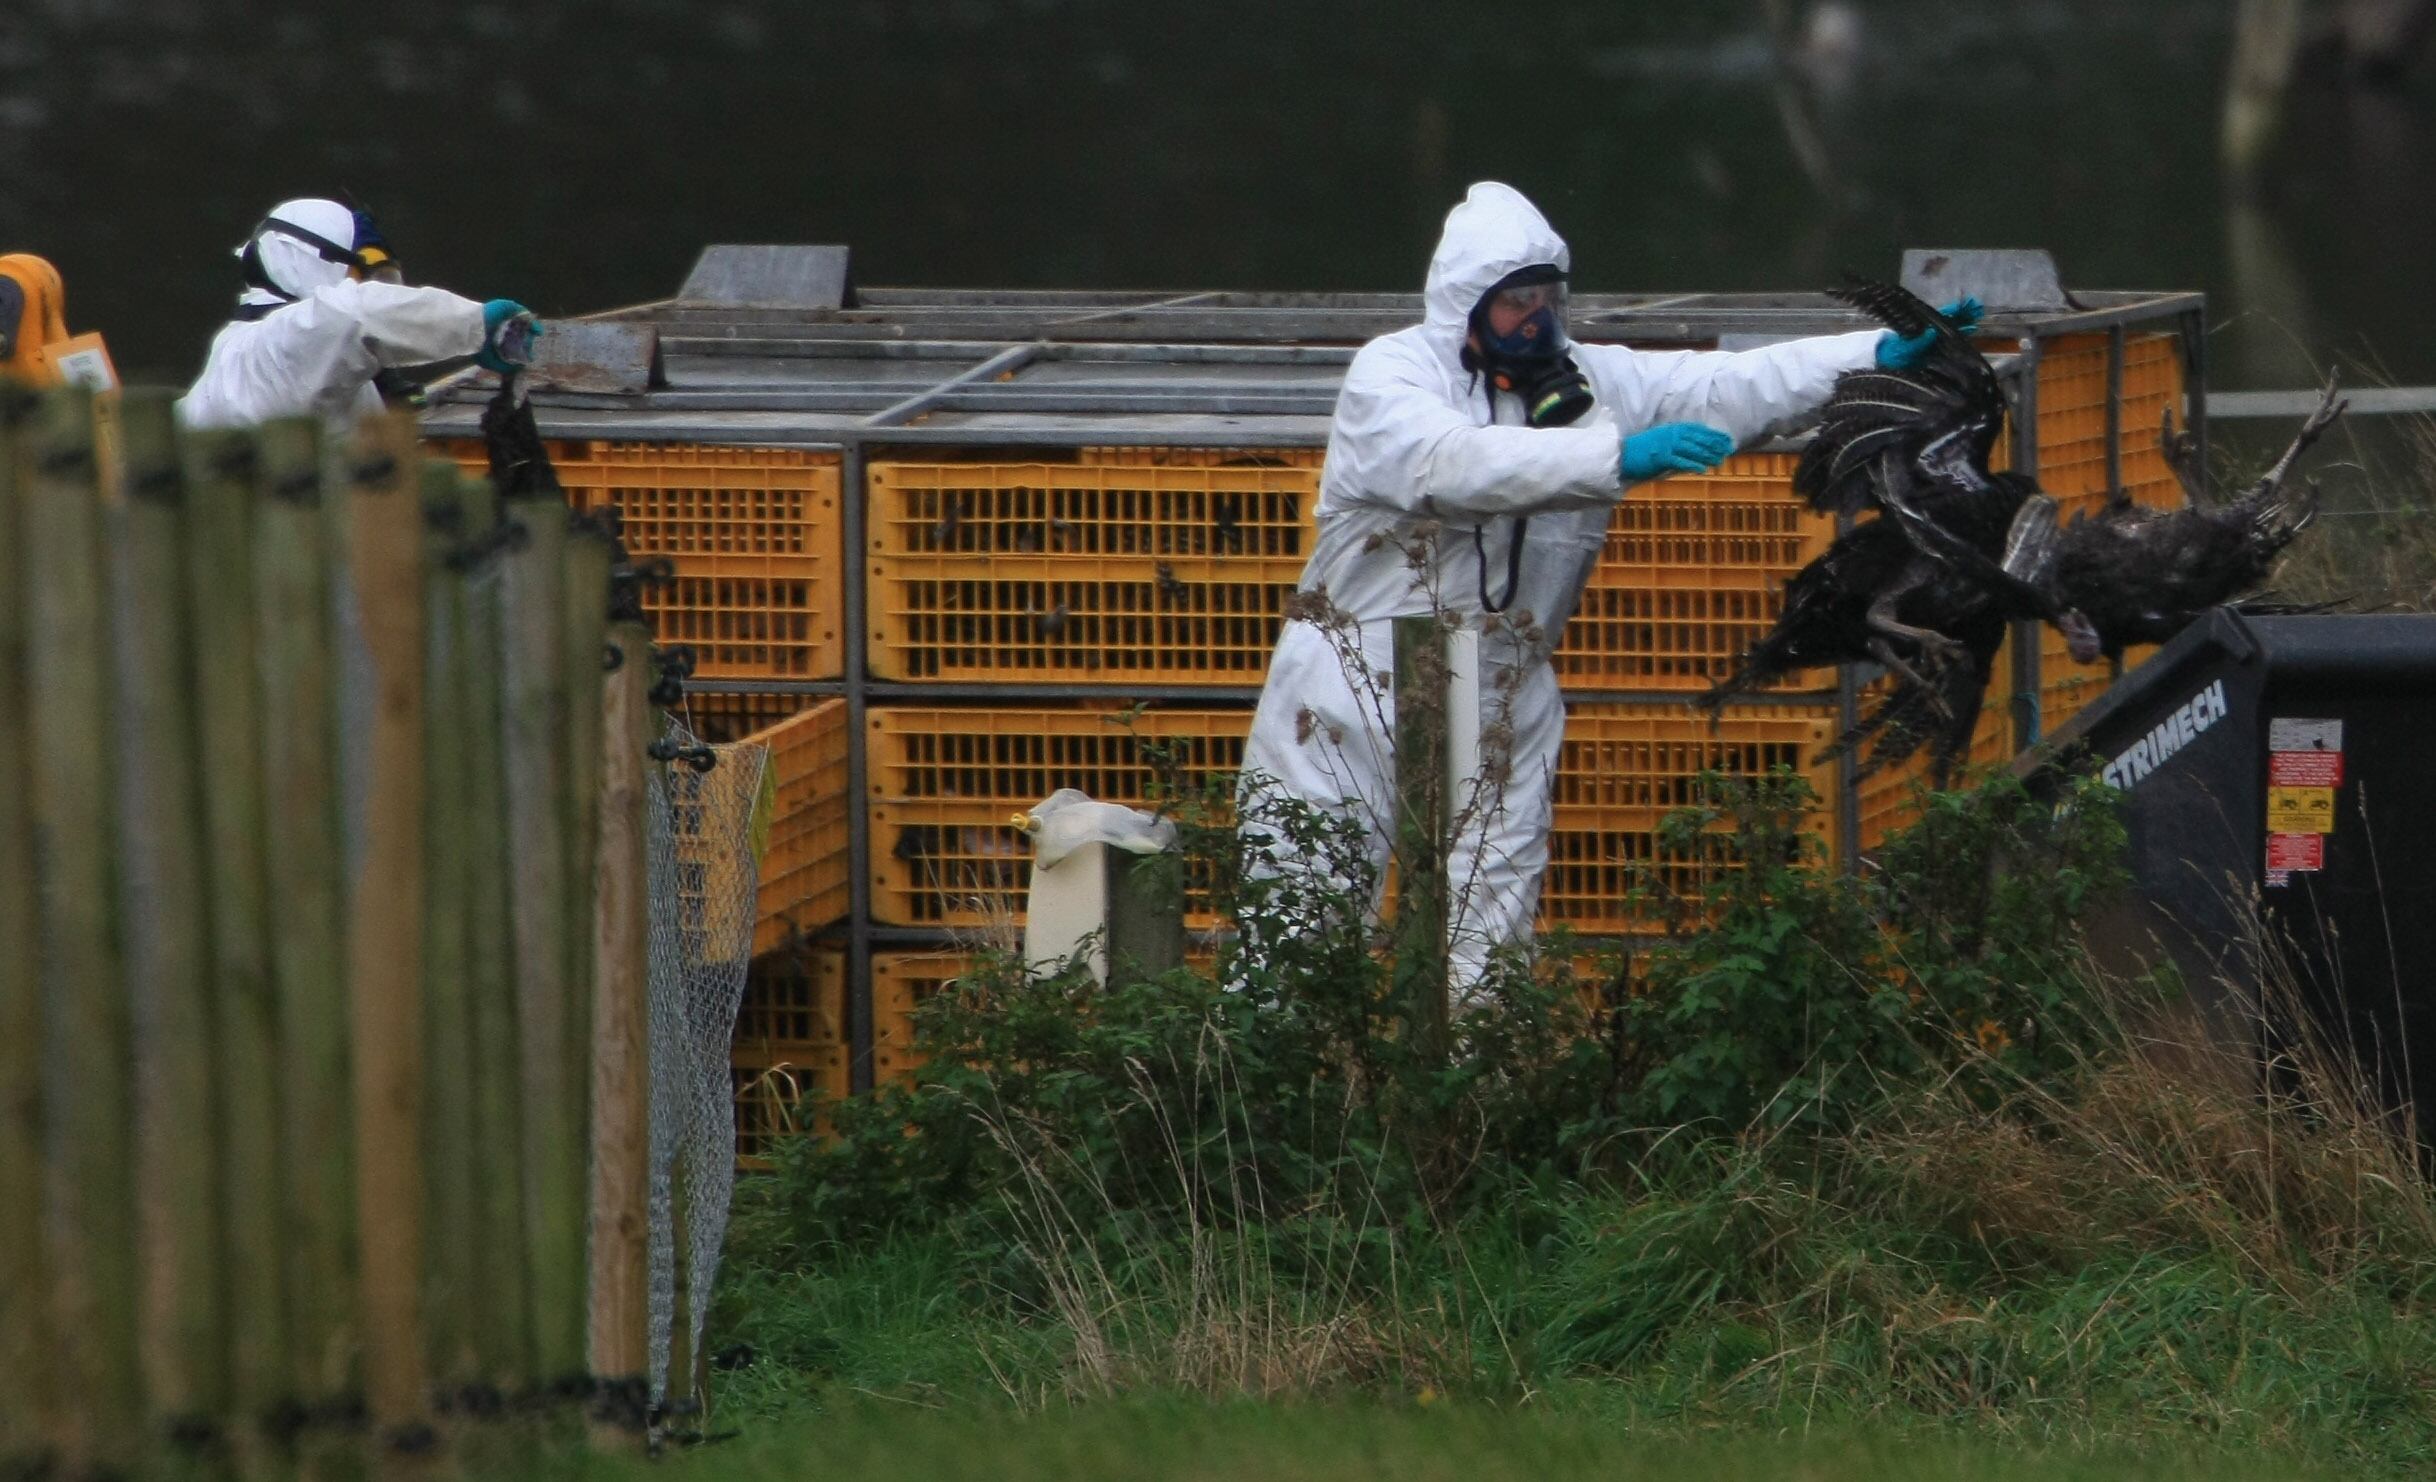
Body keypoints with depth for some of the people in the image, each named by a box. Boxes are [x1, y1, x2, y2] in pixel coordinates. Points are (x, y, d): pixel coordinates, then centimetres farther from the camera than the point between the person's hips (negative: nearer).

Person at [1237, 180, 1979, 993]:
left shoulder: (1592, 383, 6)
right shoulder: (1392, 372, -9)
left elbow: (1732, 385, 0)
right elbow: (1454, 464, -29)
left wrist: (1884, 354, -14)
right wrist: (1618, 456, -38)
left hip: (1500, 709, 5)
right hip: (1353, 698, -5)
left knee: (1488, 939, 4)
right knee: (1299, 920, -3)